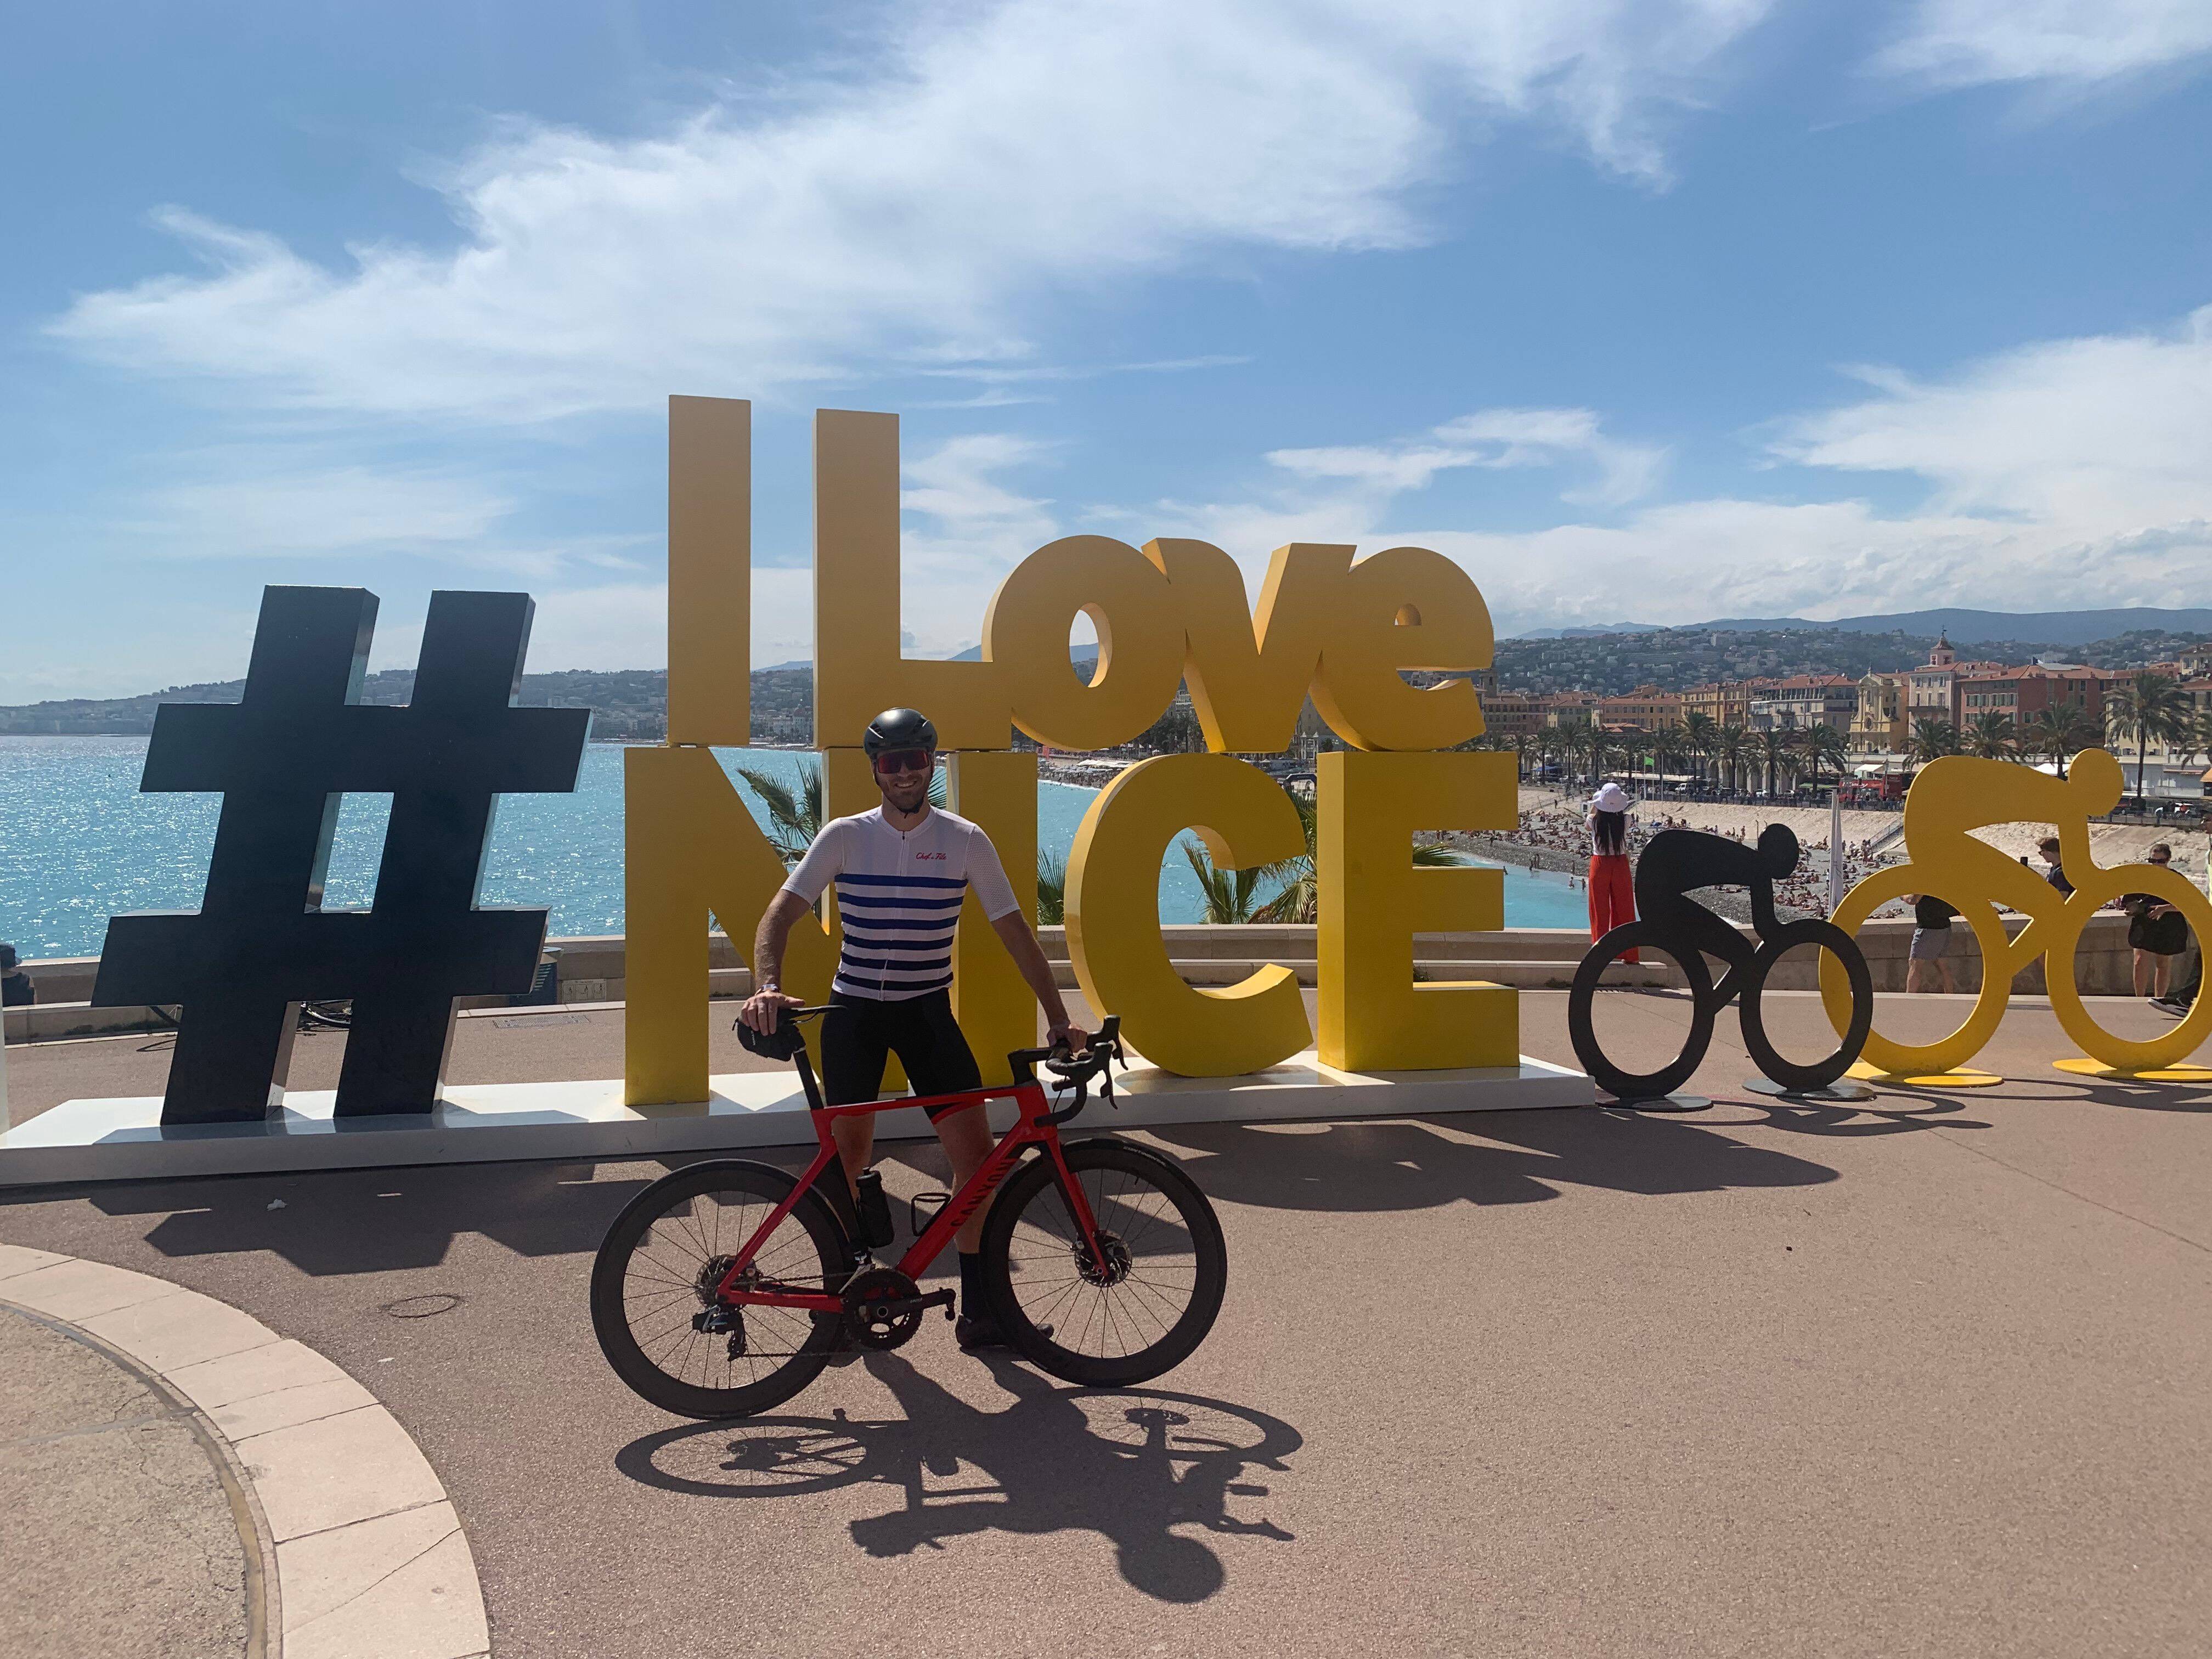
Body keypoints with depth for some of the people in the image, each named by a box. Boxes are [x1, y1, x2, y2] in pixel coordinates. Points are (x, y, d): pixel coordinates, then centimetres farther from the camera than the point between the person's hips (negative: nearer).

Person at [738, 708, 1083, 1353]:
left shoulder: (966, 840, -3)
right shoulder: (845, 836, -4)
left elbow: (1015, 932, 0)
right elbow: (780, 913, -9)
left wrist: (1058, 1016, -5)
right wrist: (766, 986, -28)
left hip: (927, 1010, 1)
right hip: (853, 1010, 0)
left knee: (975, 1148, -9)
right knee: (848, 1153, -1)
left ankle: (976, 1303, 5)